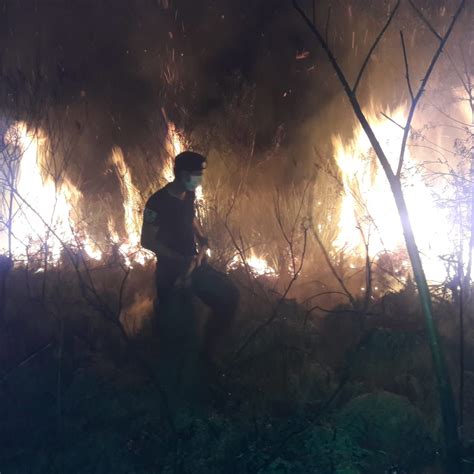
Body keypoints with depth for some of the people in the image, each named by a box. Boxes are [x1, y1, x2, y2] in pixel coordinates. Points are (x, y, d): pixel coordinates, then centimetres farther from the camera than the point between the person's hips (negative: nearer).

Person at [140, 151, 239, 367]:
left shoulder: (189, 194, 0)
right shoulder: (158, 202, -22)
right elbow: (147, 241, -17)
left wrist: (202, 238, 1)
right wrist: (181, 260, -20)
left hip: (194, 263, 6)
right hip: (170, 269, -6)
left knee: (229, 294, -4)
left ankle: (209, 351, 9)